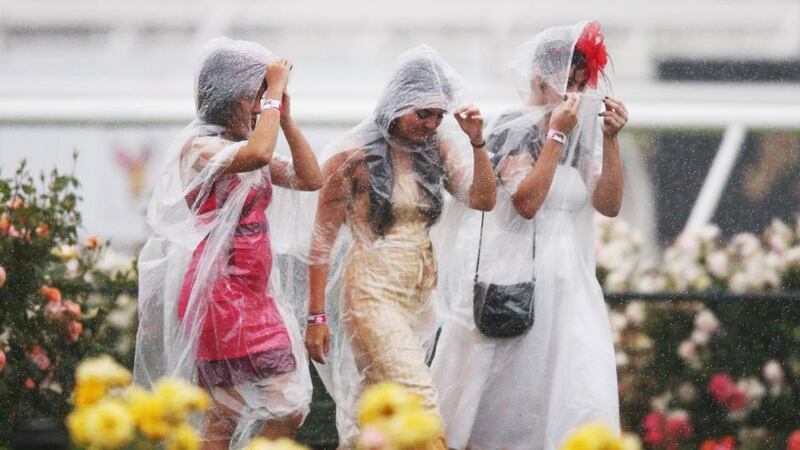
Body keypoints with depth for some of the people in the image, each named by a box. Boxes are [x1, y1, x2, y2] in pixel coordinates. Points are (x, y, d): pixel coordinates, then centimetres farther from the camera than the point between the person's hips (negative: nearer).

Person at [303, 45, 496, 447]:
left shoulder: (437, 148, 7)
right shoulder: (354, 156, -8)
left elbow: (482, 200, -1)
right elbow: (323, 238, -6)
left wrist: (476, 142, -14)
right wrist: (316, 316, -7)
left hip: (419, 293, 6)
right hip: (372, 293, -6)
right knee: (419, 408, -17)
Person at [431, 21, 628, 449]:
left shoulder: (580, 136, 10)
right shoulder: (515, 129, -6)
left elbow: (609, 204, 3)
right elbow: (527, 200, -18)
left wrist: (610, 140, -7)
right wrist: (556, 135, -17)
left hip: (567, 281, 5)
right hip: (514, 279, -5)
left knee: (583, 396, -8)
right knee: (500, 398, 2)